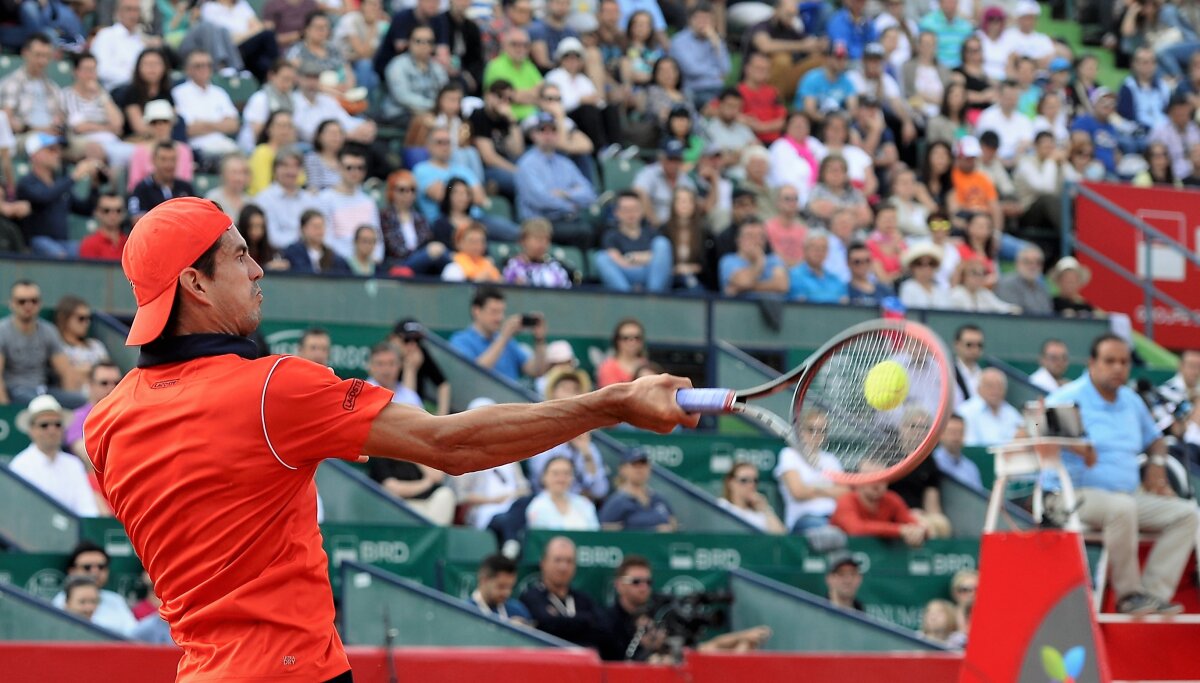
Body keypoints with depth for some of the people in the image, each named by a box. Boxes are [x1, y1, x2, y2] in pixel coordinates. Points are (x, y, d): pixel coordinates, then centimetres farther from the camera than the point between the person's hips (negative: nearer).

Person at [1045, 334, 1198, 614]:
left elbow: (1154, 438, 33)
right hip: (1077, 494, -8)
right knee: (1121, 507, -39)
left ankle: (1154, 592, -18)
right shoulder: (1069, 399, -6)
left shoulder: (1131, 401, 17)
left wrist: (1157, 460, 8)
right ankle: (1129, 594, -26)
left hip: (1129, 494, 8)